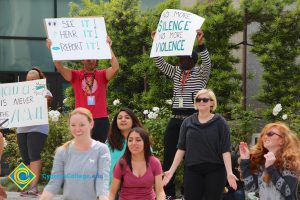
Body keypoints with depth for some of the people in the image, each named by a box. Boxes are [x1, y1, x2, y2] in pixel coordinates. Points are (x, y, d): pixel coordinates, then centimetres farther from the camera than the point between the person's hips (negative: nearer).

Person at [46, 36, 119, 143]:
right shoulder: (75, 75, 5)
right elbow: (60, 68, -9)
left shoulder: (102, 75, 6)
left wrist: (109, 47, -15)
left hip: (101, 120, 0)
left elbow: (115, 68, -12)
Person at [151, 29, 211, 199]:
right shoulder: (177, 72, 14)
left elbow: (207, 63, -20)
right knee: (168, 155, 4)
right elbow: (160, 63, 10)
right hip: (175, 118, 6)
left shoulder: (201, 73, -1)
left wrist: (201, 44, -32)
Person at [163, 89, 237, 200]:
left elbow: (225, 150, -6)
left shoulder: (220, 122, -1)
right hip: (192, 170, 2)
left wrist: (229, 172, -17)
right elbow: (181, 148, 6)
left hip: (215, 170, -2)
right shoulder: (188, 122, 6)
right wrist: (171, 170, -2)